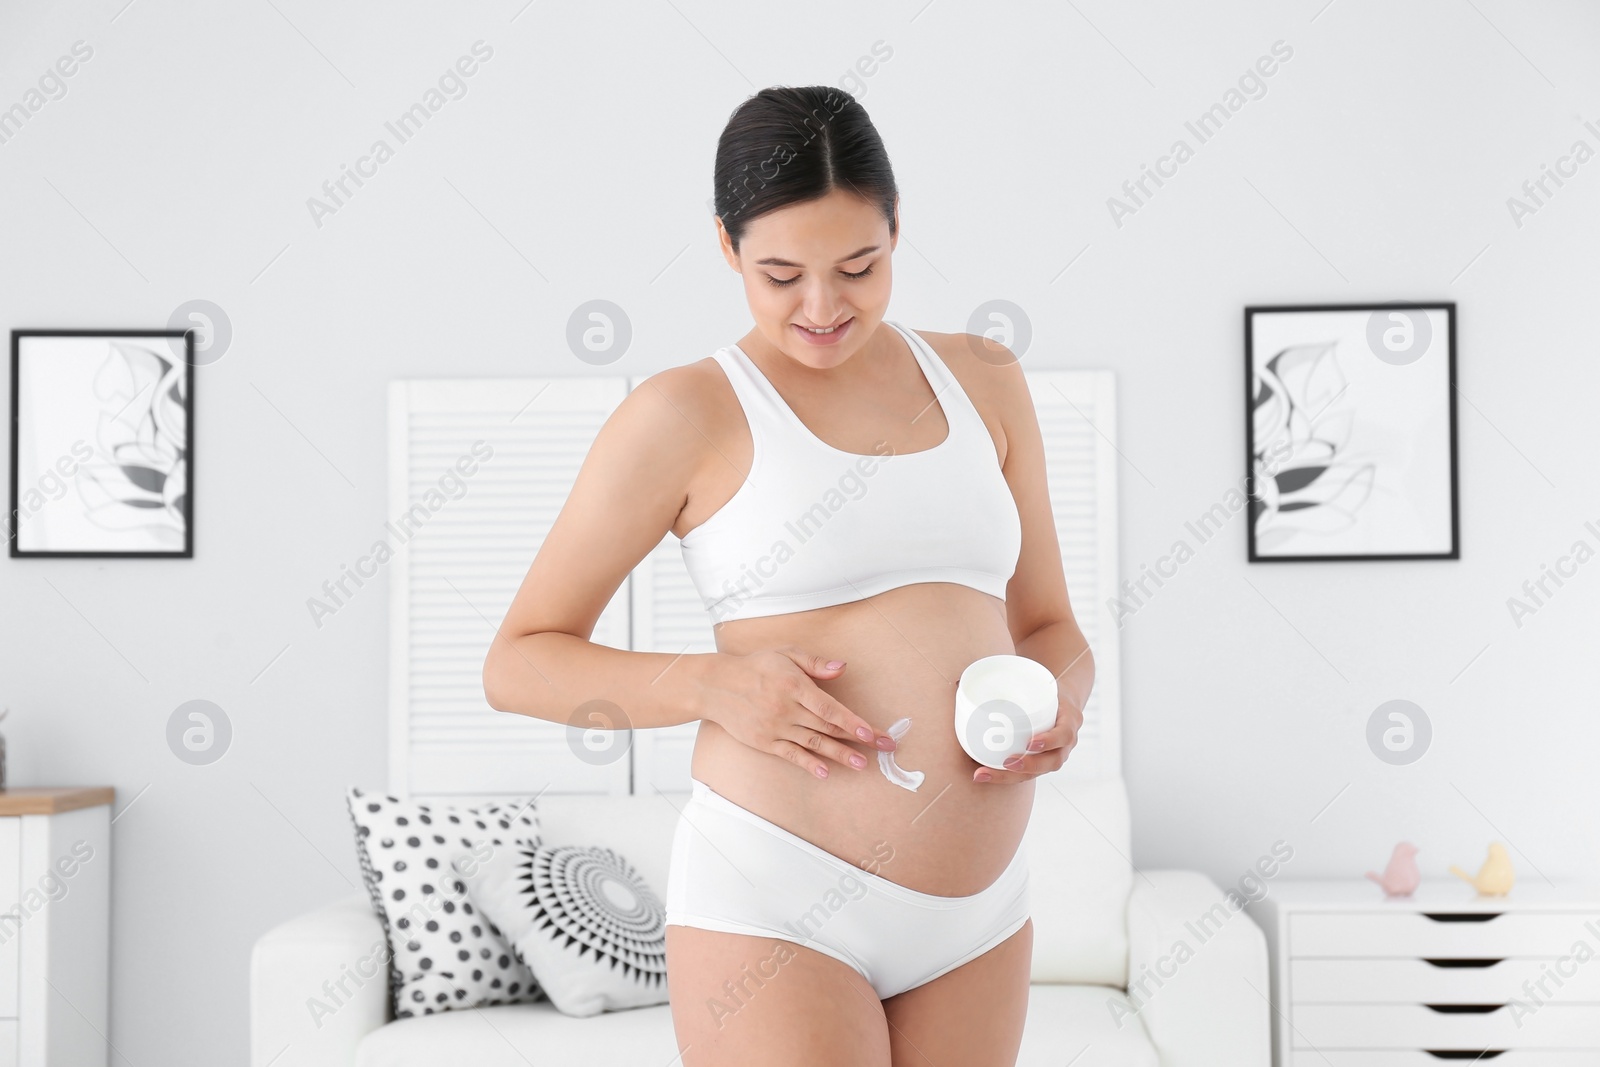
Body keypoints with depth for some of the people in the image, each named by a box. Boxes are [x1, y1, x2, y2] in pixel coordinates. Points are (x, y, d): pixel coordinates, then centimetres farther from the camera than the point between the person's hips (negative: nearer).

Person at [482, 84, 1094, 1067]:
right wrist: (710, 682, -17)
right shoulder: (685, 413, -4)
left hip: (980, 911, 5)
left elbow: (1048, 624, 16)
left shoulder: (982, 382, 11)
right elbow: (518, 662, -2)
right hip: (774, 904, -5)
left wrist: (1059, 701, -6)